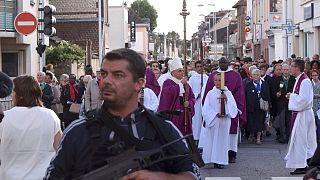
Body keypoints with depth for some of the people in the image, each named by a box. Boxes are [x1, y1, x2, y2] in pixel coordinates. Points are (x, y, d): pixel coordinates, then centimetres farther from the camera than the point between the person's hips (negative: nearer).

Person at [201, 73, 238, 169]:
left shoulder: (228, 93, 6)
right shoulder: (210, 93, 3)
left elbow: (233, 107, -1)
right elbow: (206, 108, -2)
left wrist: (227, 100, -15)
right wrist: (216, 114, -12)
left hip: (224, 120, 1)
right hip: (212, 120, -1)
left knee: (222, 139, 2)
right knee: (211, 139, -2)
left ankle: (220, 160, 5)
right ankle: (210, 159, 3)